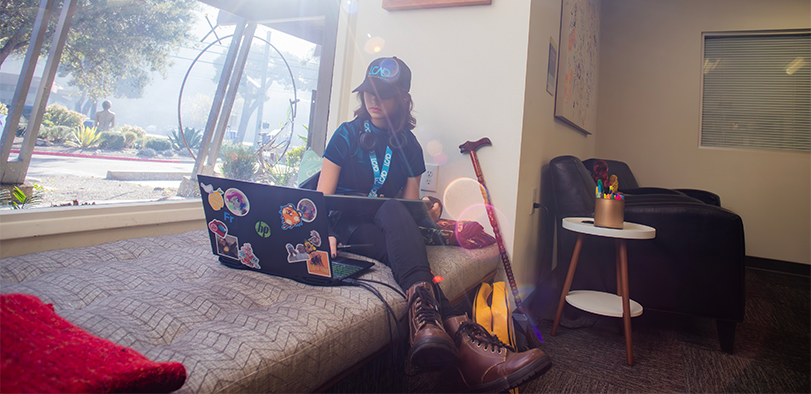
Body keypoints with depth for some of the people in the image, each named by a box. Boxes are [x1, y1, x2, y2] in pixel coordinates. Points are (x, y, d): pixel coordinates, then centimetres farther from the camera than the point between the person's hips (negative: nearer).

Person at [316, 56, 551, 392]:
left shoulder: (409, 145, 13)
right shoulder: (347, 134, 5)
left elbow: (411, 204, 13)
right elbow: (323, 197, -2)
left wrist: (425, 213, -11)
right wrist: (325, 233, -22)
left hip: (390, 228, 3)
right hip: (347, 228, -2)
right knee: (393, 211, -34)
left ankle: (426, 321, -60)